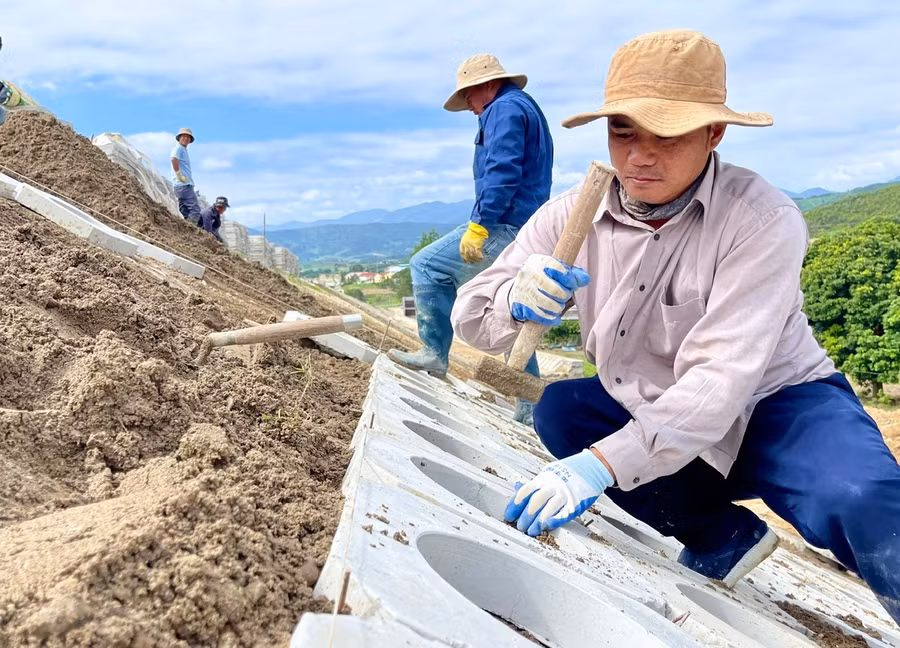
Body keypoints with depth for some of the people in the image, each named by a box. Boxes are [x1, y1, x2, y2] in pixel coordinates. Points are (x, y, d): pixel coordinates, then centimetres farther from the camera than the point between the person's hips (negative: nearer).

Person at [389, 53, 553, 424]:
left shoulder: (504, 109, -6)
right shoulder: (527, 108, 26)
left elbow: (501, 173, -21)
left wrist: (478, 226, -23)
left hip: (505, 227, -10)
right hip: (528, 236, 10)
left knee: (427, 266, -5)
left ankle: (435, 354, -3)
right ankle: (531, 409, 16)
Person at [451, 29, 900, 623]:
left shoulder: (762, 219, -22)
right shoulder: (573, 216, -10)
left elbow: (721, 378, -29)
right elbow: (471, 318, -11)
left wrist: (604, 463, -40)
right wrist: (517, 301, -35)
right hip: (652, 411, 6)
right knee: (556, 410, -18)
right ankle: (723, 536, -1)